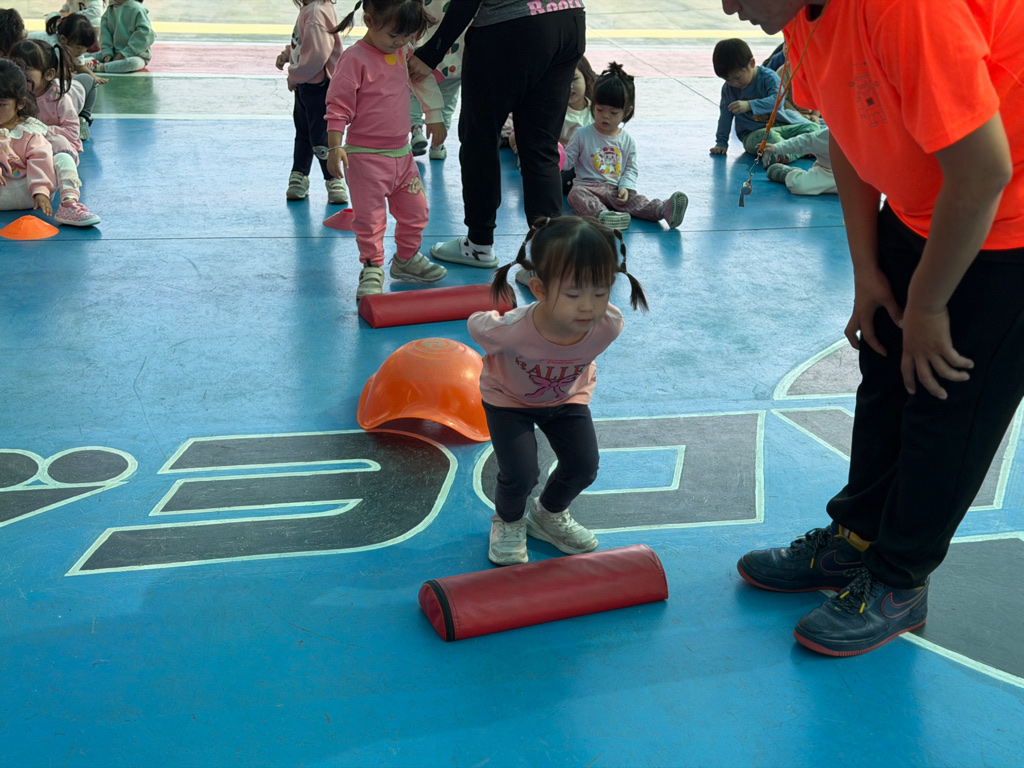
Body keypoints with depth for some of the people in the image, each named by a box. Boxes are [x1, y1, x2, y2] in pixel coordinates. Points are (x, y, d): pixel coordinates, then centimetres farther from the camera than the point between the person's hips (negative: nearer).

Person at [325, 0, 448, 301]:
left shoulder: (404, 53, 6)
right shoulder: (355, 59, -16)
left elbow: (425, 81, 24)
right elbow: (338, 106, -16)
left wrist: (434, 117, 28)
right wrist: (335, 147, -21)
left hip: (401, 153, 7)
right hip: (365, 155, -7)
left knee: (415, 211, 15)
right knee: (369, 217, -3)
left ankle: (406, 259, 33)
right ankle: (372, 269, 10)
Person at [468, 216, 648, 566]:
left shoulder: (609, 325, -33)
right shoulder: (511, 330, -43)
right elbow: (475, 325, -18)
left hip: (567, 397, 3)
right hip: (508, 398, -3)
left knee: (583, 468, -3)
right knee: (520, 476, -13)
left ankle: (549, 514, 31)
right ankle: (508, 521, 23)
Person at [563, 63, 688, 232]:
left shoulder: (627, 140, 10)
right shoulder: (582, 135, 3)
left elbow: (631, 169, 12)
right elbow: (568, 161, 3)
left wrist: (625, 187, -7)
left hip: (615, 189, 1)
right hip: (587, 185, -1)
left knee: (633, 198, -27)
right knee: (577, 193, -35)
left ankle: (662, 210, -52)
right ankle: (602, 214, -61)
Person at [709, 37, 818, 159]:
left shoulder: (768, 77, -8)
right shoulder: (728, 88, 3)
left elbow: (777, 100, -24)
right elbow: (725, 116, 7)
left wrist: (749, 105, -37)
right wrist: (721, 142, 4)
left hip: (783, 125, 1)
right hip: (753, 134, -1)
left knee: (813, 128, -21)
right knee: (764, 136, -38)